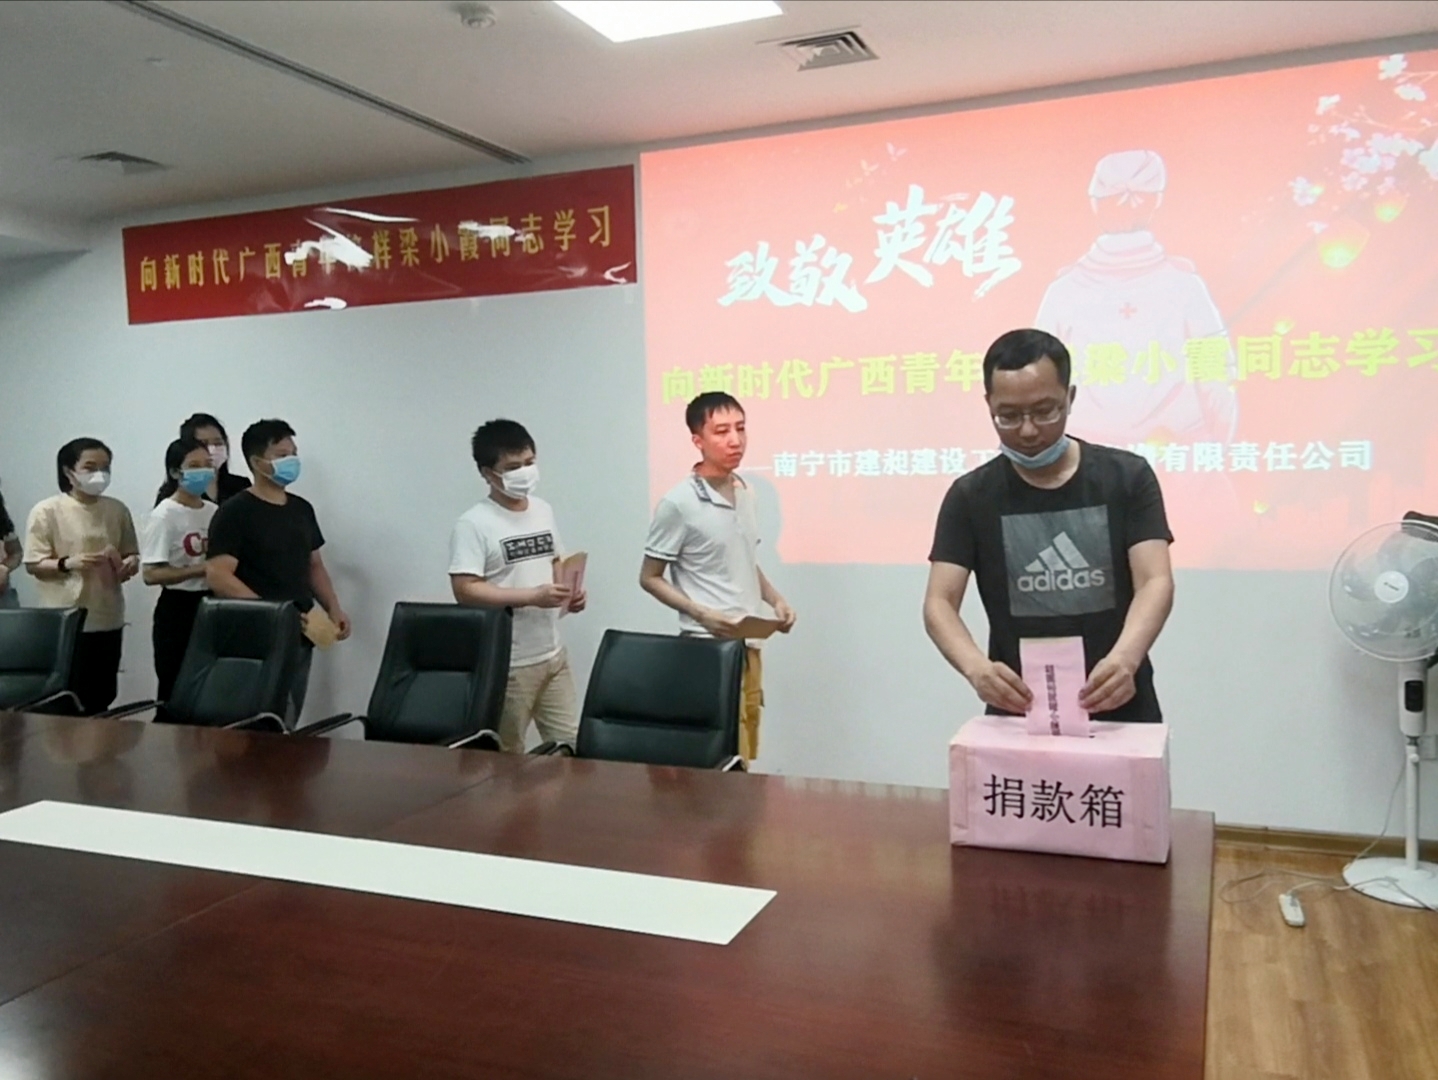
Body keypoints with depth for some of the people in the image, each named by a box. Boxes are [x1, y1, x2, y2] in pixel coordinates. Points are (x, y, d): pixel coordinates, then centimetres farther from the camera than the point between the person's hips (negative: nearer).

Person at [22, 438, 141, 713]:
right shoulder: (46, 511, -5)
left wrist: (130, 564, -8)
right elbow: (33, 564, -5)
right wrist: (67, 564, -23)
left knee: (102, 698, 10)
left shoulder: (117, 510, 7)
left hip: (108, 620, 4)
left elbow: (131, 554, 15)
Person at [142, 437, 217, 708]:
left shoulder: (214, 511, 7)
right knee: (175, 691, 2)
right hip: (178, 610, -6)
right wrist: (203, 569, -24)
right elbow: (152, 574, -18)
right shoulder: (165, 515, -11)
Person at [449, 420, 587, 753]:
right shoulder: (474, 524, -13)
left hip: (553, 654, 6)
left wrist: (568, 591, -2)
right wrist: (533, 596, -25)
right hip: (507, 663, -6)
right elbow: (465, 590, -19)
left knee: (572, 745, 10)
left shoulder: (544, 511, 8)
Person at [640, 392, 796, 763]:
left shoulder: (745, 493, 7)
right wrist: (702, 614, -19)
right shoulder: (678, 504, -14)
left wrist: (775, 599, 3)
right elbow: (650, 578, -7)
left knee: (743, 760, 14)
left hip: (748, 645, 7)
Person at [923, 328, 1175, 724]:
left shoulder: (1127, 477, -2)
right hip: (1019, 717, 0)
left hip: (1120, 713, 0)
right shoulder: (971, 497, -2)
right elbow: (939, 603, -9)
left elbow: (1155, 582, -12)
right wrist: (976, 667, -31)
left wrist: (1125, 657, -33)